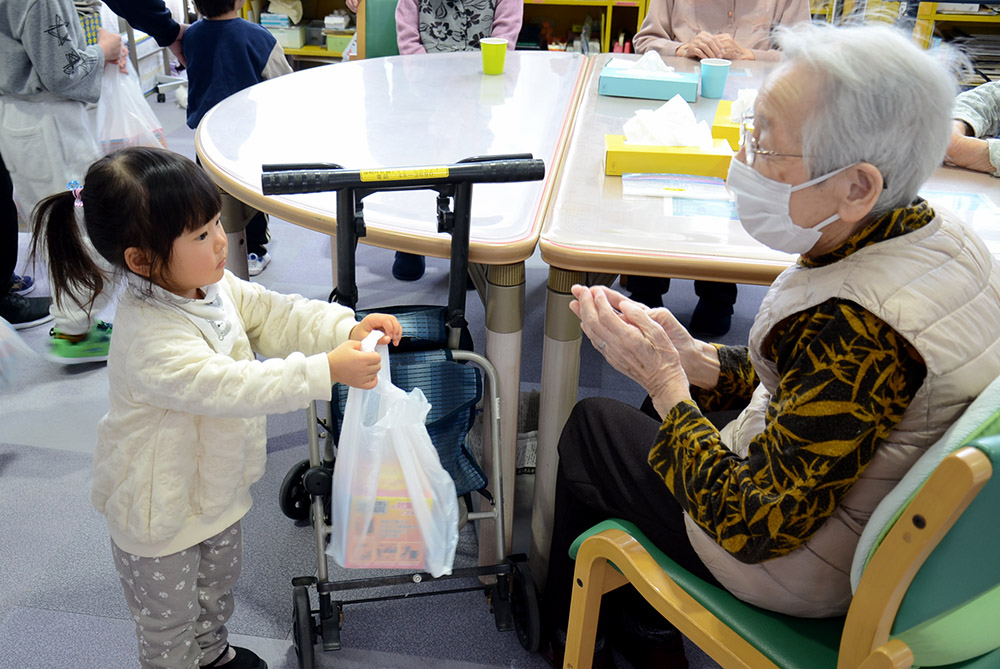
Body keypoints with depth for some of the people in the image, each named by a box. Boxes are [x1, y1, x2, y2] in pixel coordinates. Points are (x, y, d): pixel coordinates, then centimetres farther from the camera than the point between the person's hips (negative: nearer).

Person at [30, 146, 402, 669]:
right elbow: (233, 386, -42)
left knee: (219, 580, 32)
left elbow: (275, 316, -4)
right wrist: (326, 371, -45)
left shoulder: (213, 286, -10)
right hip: (160, 513, -8)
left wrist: (347, 329, -19)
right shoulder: (149, 339, -36)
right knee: (168, 619, 16)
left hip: (216, 484, 9)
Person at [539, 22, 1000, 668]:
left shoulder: (855, 325, -37)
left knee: (591, 425, 11)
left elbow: (756, 525, -31)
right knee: (669, 413, 25)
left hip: (802, 573, -8)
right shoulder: (940, 233, -9)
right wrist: (696, 361, -7)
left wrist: (666, 381, -22)